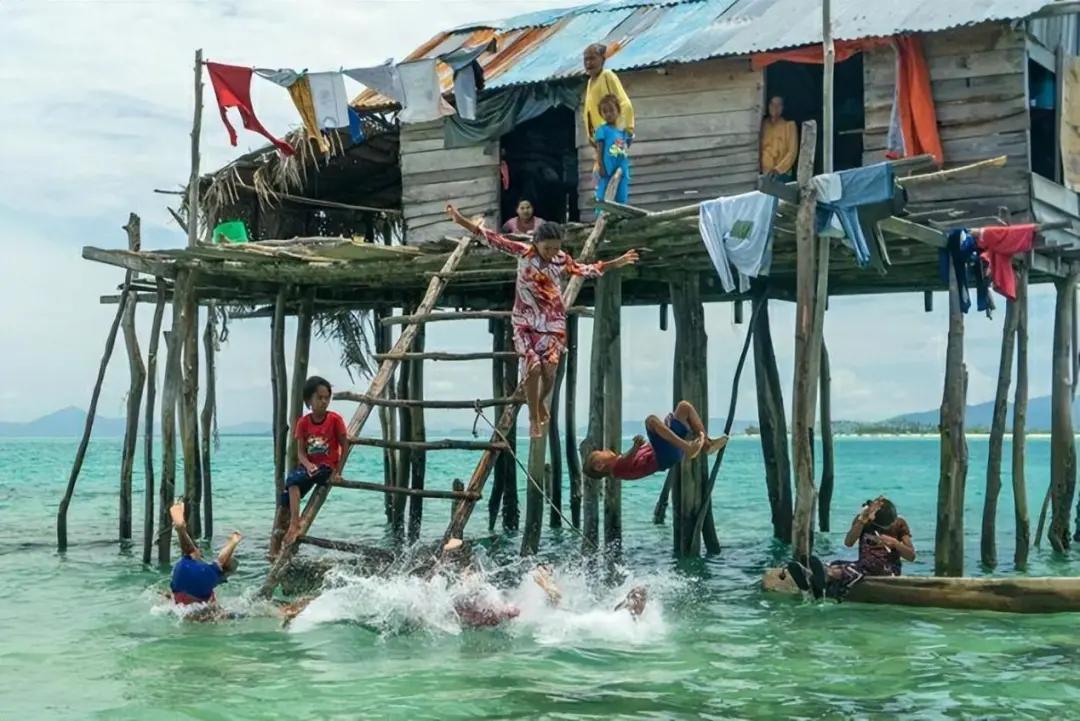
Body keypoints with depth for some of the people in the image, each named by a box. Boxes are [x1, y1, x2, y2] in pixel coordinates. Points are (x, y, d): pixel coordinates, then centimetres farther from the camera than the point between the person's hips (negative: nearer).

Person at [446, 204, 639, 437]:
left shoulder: (562, 259, -1)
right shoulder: (523, 252, -8)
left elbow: (586, 270, 17)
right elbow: (494, 239, -8)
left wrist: (615, 263, 17)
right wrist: (461, 220, -11)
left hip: (553, 323, 2)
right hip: (525, 322, -2)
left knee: (549, 370, -5)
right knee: (533, 367, -15)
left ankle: (541, 402, 28)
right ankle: (533, 419, -1)